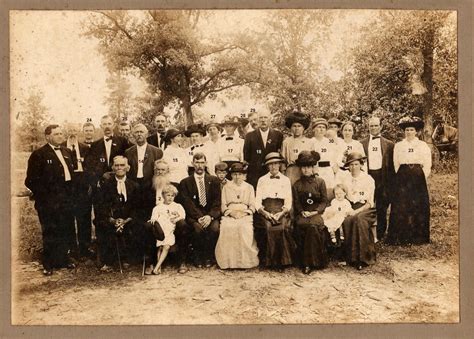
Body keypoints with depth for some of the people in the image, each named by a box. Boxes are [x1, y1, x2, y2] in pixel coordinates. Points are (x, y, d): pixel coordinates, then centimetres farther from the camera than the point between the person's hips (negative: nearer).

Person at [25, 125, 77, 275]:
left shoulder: (67, 152, 13)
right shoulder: (39, 155, -8)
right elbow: (31, 181, -10)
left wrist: (71, 193, 8)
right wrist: (43, 196, -12)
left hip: (66, 199, 6)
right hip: (49, 201, -6)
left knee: (66, 230, 12)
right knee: (50, 233, 4)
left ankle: (62, 259, 29)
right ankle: (48, 264, 17)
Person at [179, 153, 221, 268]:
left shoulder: (214, 181, 12)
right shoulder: (185, 183, 8)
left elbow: (217, 202, 3)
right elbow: (187, 204, -3)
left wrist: (210, 216, -15)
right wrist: (199, 217, -17)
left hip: (211, 215, 1)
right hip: (193, 216, -1)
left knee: (215, 227, -30)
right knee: (198, 228, -33)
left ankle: (208, 256, -8)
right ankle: (198, 256, -8)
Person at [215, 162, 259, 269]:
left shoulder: (249, 187, 19)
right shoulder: (226, 187, 19)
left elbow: (252, 205, 12)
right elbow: (223, 204, 11)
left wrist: (245, 212, -8)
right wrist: (231, 212, -8)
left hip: (245, 215, 0)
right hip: (229, 215, 0)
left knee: (245, 228, -34)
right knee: (227, 227, -33)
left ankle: (245, 261, -24)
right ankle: (228, 261, -25)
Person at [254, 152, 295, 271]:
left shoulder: (286, 180, 15)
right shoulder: (262, 180, 14)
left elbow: (289, 202, 9)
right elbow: (257, 202, 7)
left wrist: (281, 213, -10)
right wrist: (265, 213, -12)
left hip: (281, 211, 0)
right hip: (265, 211, 0)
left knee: (283, 228, -29)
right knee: (267, 228, -29)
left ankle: (282, 260, -17)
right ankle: (268, 260, -16)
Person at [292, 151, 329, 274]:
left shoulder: (320, 182, 11)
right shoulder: (297, 185, 16)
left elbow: (324, 201, 6)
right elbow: (296, 202, 10)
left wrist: (316, 211, -10)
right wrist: (302, 212, -9)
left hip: (317, 212, -1)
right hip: (302, 213, 2)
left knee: (313, 225, -33)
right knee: (300, 225, -31)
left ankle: (310, 262, -25)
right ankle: (304, 261, -22)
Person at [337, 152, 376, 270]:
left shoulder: (368, 179, 4)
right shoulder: (344, 179, 12)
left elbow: (370, 203, 0)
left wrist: (357, 211, -16)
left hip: (365, 208, -2)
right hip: (349, 208, 2)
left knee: (359, 219, -35)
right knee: (347, 220, -32)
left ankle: (363, 258, -28)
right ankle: (350, 257, -26)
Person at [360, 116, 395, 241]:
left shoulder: (389, 144, 7)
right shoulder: (362, 143, 7)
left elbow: (392, 165, 5)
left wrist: (391, 182, -1)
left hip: (383, 178, 0)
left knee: (382, 208, 6)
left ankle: (381, 234, 17)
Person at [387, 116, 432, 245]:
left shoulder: (423, 145, 7)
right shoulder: (398, 146, 10)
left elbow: (427, 165, 4)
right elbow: (396, 164, 9)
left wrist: (422, 178, -3)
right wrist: (401, 176, 3)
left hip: (418, 178, 0)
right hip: (402, 178, 1)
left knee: (418, 207, 0)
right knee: (401, 207, -3)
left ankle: (418, 237, 9)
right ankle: (400, 237, 3)